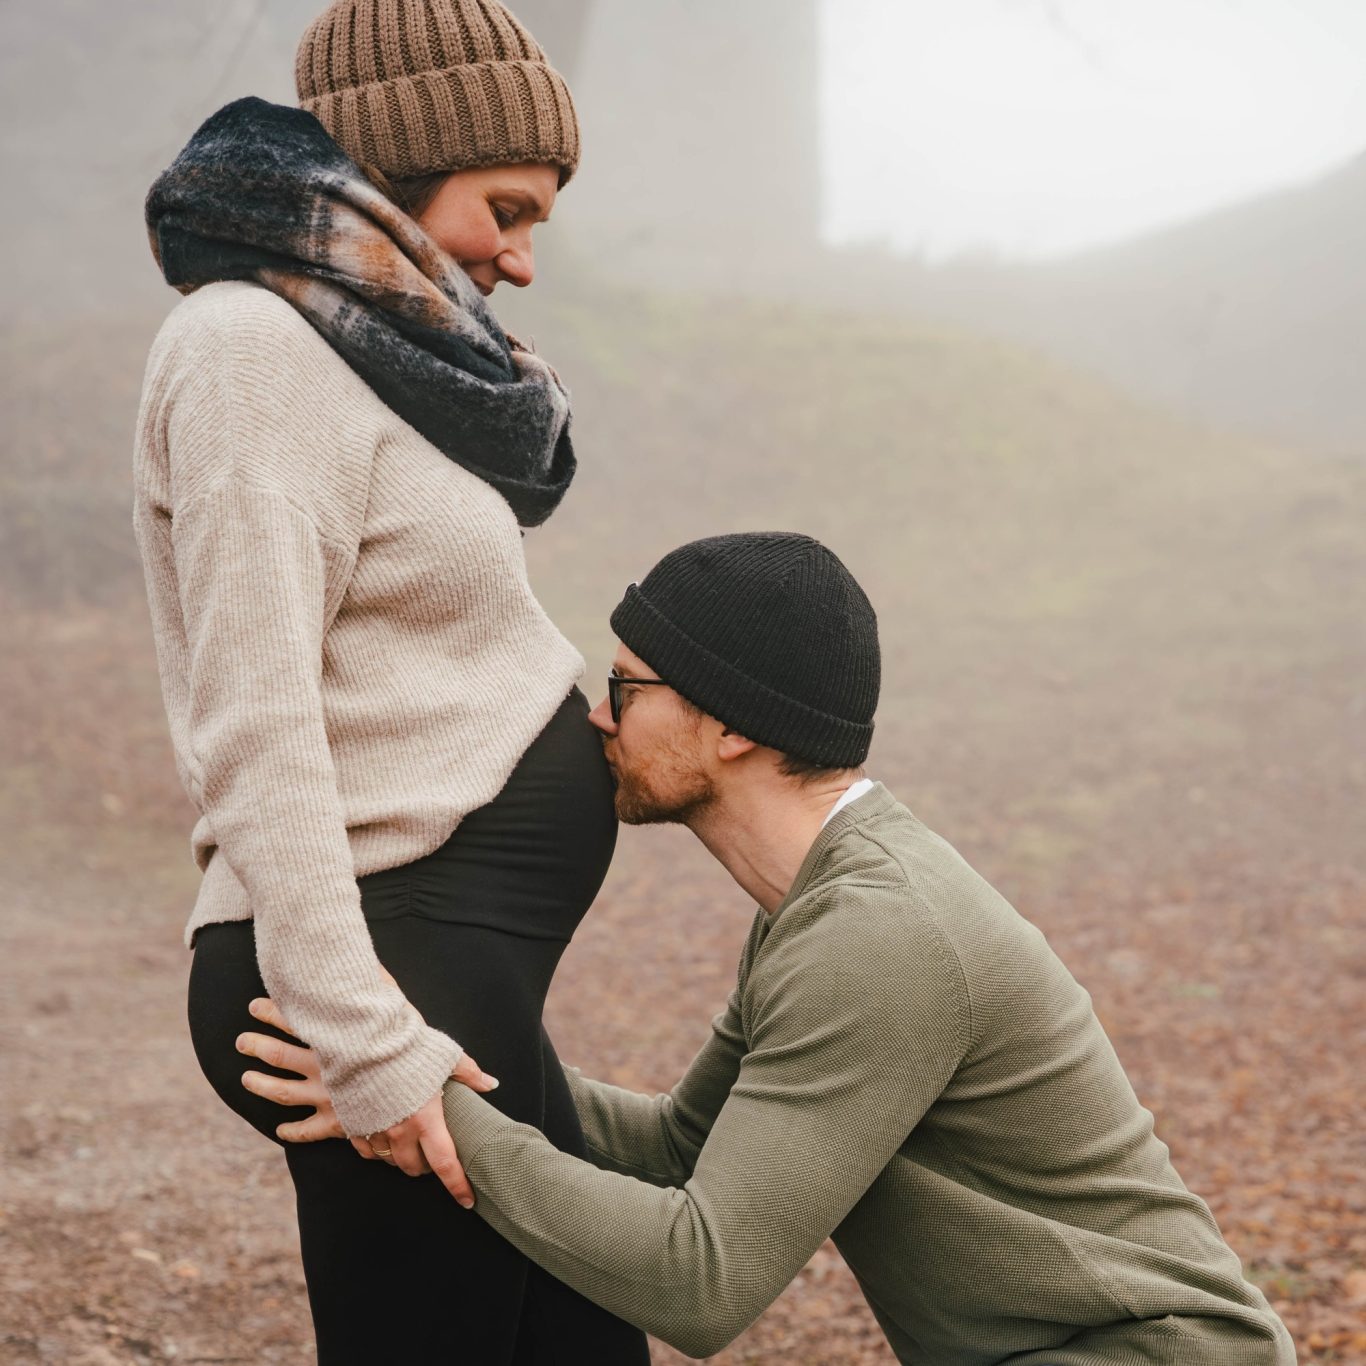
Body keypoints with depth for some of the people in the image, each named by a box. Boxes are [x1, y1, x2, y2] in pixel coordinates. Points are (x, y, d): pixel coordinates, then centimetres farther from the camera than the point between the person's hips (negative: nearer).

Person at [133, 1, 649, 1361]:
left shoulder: (352, 352, 16)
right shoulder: (255, 348, -14)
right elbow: (252, 726, -21)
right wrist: (360, 1043, -24)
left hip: (454, 964, 10)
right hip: (393, 972, -10)